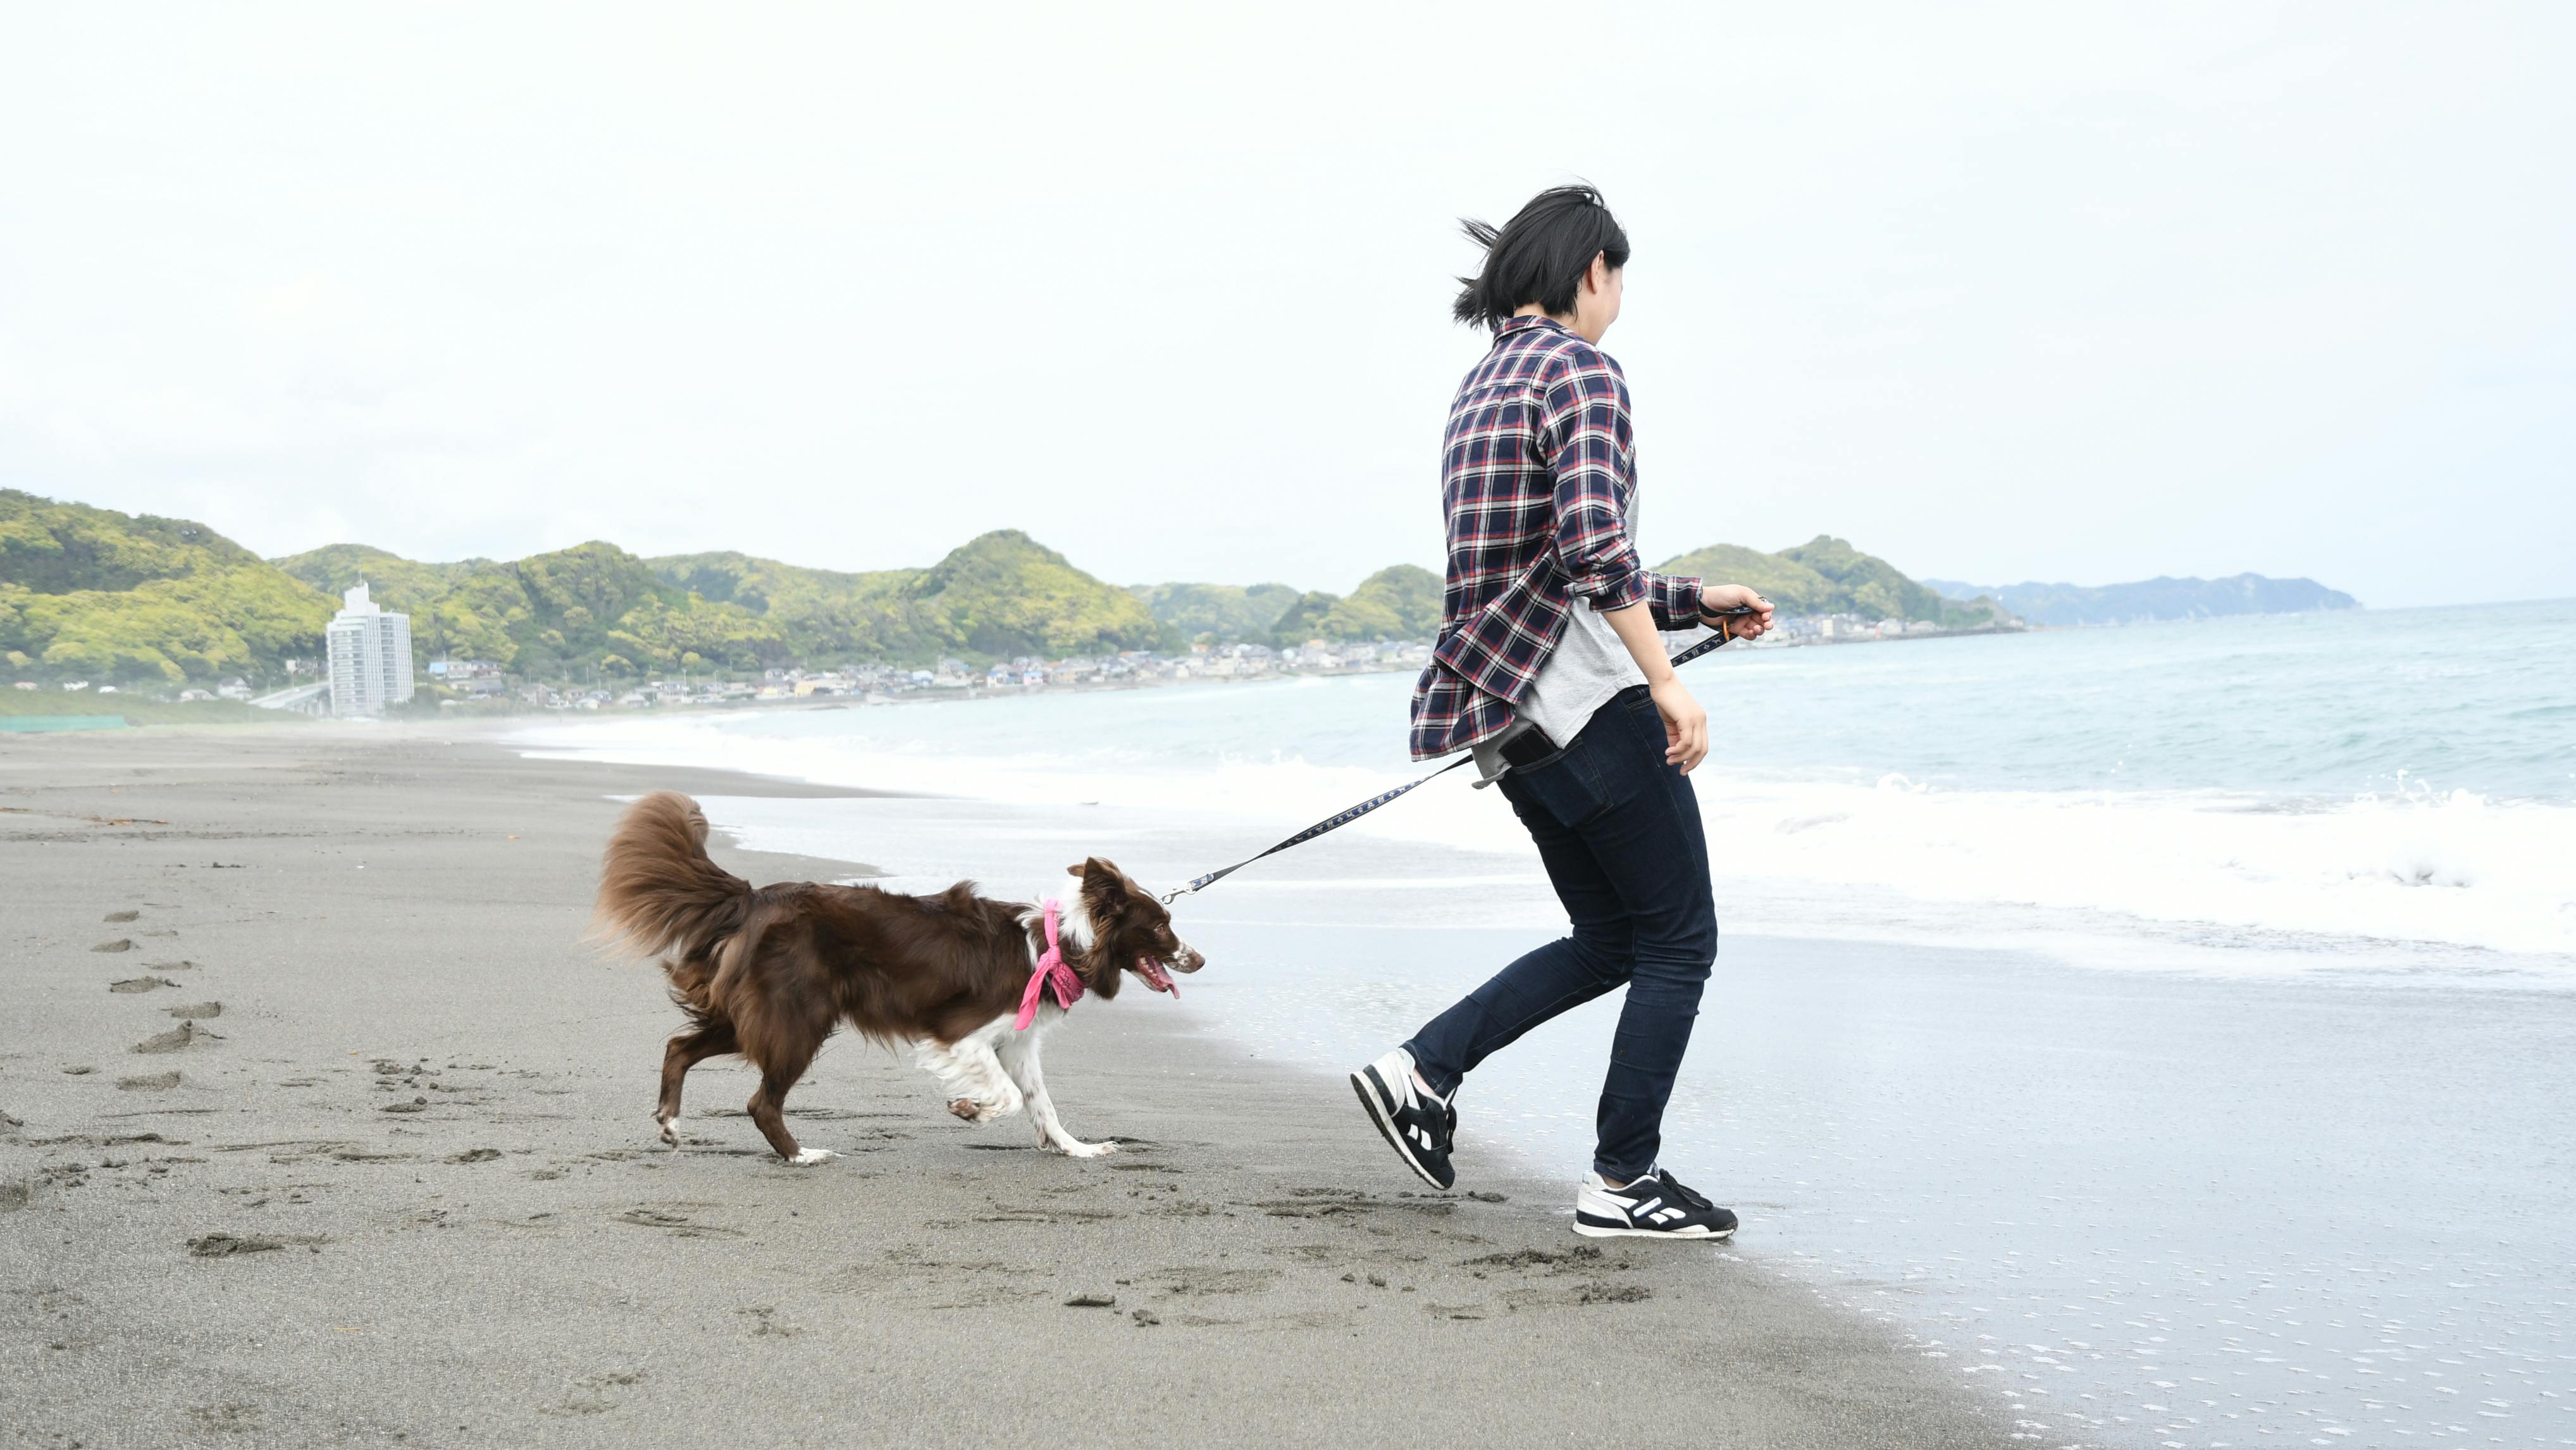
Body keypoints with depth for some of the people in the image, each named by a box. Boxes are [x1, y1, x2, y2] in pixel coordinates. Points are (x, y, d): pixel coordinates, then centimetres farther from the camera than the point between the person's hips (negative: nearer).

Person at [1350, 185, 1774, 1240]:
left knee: (1610, 937, 17)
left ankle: (1422, 1071, 9)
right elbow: (1594, 546, -24)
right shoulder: (1579, 369, -9)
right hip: (1584, 691, -9)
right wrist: (1666, 682, -23)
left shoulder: (1484, 384, 20)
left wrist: (1694, 601, 29)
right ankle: (1622, 1184, 5)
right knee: (1679, 936, 2)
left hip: (1511, 712, 9)